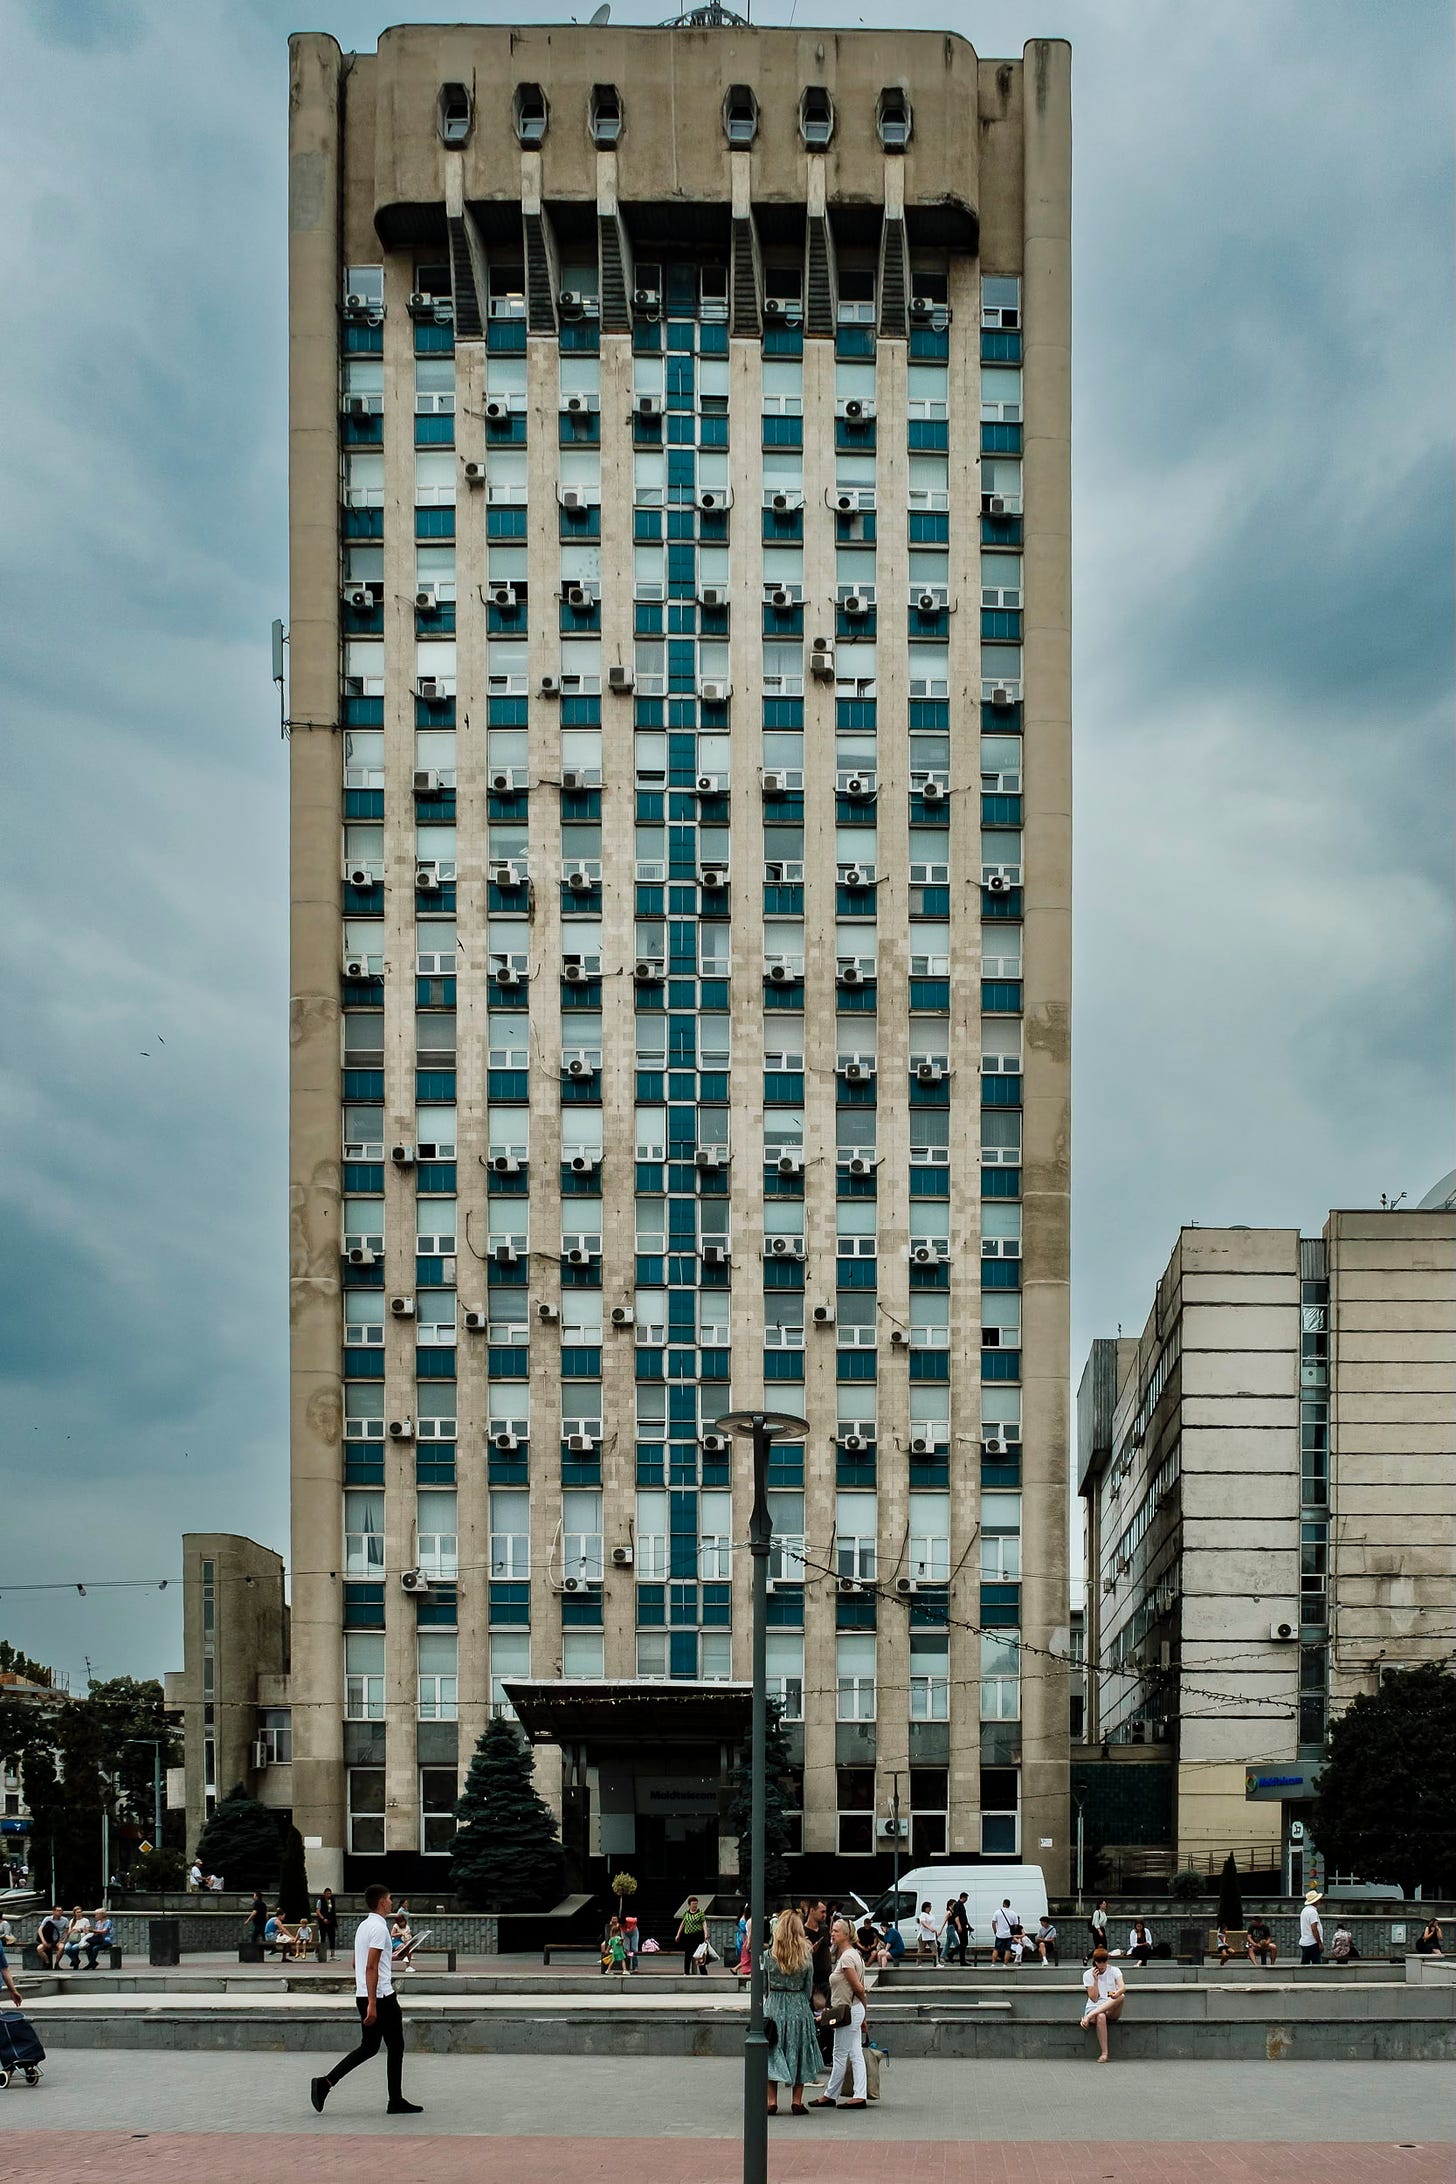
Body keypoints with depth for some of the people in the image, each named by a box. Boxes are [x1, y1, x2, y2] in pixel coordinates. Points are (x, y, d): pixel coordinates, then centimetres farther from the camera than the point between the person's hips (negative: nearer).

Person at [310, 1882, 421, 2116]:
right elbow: (371, 1967, -23)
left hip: (364, 1995, 9)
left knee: (369, 2047, 12)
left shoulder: (363, 1926, 14)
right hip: (381, 1996, -9)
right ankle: (396, 2102, 7)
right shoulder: (379, 1928, -16)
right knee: (395, 2047, 2)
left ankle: (325, 2083, 1)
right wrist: (372, 2004, -25)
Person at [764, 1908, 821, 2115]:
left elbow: (763, 1987, 0)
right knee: (798, 2052, 10)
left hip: (774, 2007, -1)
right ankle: (796, 2101, 10)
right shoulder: (806, 1956, -4)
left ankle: (772, 2101, 2)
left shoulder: (769, 1954, -7)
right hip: (799, 2007, 1)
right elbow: (809, 1988, 2)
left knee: (772, 2054, 5)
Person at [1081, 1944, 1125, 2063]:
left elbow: (1122, 1987, -17)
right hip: (1094, 2008, -1)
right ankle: (1104, 2053, -36)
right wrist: (1095, 1980, -14)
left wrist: (1117, 1993, -40)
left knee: (1121, 1996, -34)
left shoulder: (1114, 1971, 3)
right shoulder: (1088, 1974, 2)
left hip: (1112, 2010, 1)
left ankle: (1089, 2017, -36)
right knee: (1100, 2017, -40)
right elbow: (1094, 1999, -5)